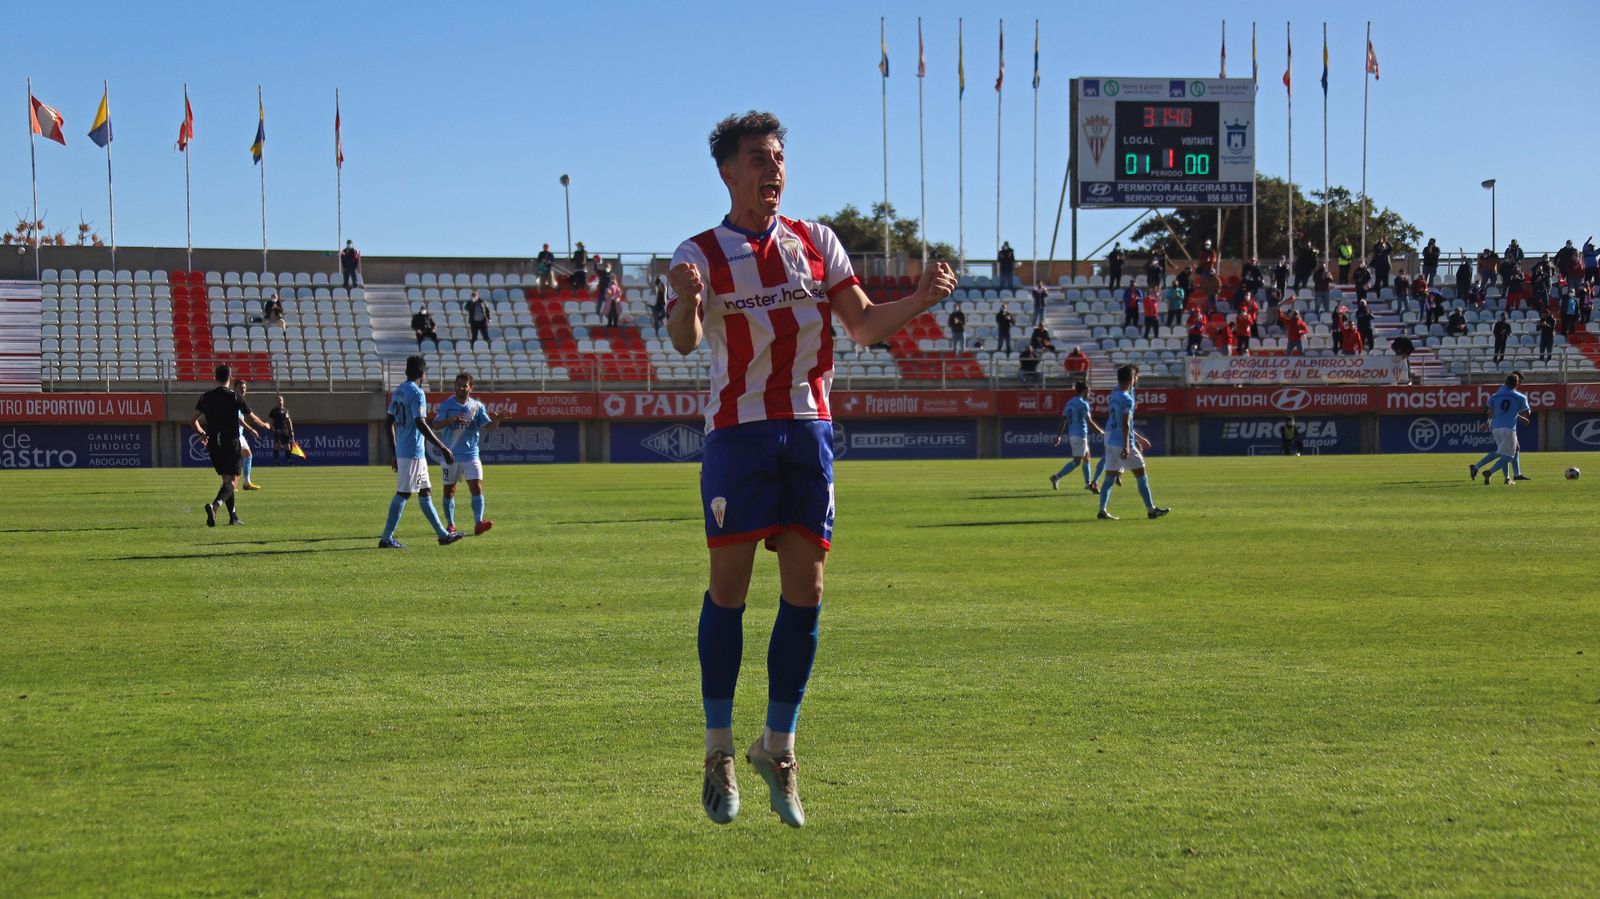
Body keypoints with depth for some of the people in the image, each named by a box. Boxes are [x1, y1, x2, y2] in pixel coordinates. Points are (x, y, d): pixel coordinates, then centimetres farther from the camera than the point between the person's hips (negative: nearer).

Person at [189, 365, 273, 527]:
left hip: (213, 445, 5)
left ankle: (233, 516, 18)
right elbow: (251, 418, 2)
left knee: (226, 480, 17)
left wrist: (202, 433, 22)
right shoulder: (234, 397, -6)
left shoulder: (206, 397, 4)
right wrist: (264, 425, 23)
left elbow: (193, 421, 2)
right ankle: (215, 505, -30)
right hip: (231, 443, -5)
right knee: (232, 481, -4)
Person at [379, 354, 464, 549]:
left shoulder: (397, 392, 12)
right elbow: (420, 424, -23)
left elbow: (389, 422, 16)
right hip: (413, 453, -9)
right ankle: (386, 538, -6)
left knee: (425, 492, 14)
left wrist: (393, 453, 21)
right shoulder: (417, 393, -14)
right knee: (402, 494, -6)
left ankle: (443, 534, 20)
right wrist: (443, 448, -20)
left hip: (401, 451, 9)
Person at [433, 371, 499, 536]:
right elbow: (436, 425, -11)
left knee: (477, 487, -13)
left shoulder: (477, 406, 2)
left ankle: (478, 523, -17)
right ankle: (450, 525, 18)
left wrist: (496, 422, -27)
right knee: (449, 490, 8)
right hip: (450, 454, 0)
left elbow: (487, 426, -4)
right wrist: (451, 419, -29)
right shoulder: (447, 405, -2)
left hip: (471, 454, 0)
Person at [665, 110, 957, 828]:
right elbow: (685, 341, -16)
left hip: (809, 427, 4)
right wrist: (685, 304, -39)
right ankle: (719, 753, 8)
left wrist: (918, 300, -8)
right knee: (729, 588, -2)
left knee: (806, 592, 1)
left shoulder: (816, 243, 12)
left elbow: (864, 325, 10)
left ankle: (778, 747, 12)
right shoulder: (702, 254, 0)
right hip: (738, 431, -3)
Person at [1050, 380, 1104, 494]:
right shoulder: (1083, 404, -13)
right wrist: (1101, 431, -5)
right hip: (1080, 435, -9)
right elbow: (1089, 421, -15)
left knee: (1086, 457, 18)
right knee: (1077, 461, -7)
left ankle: (1088, 483, 24)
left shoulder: (1069, 403, 11)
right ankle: (1056, 477, -16)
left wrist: (1058, 436, 13)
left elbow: (1063, 421, 11)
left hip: (1071, 434, 9)